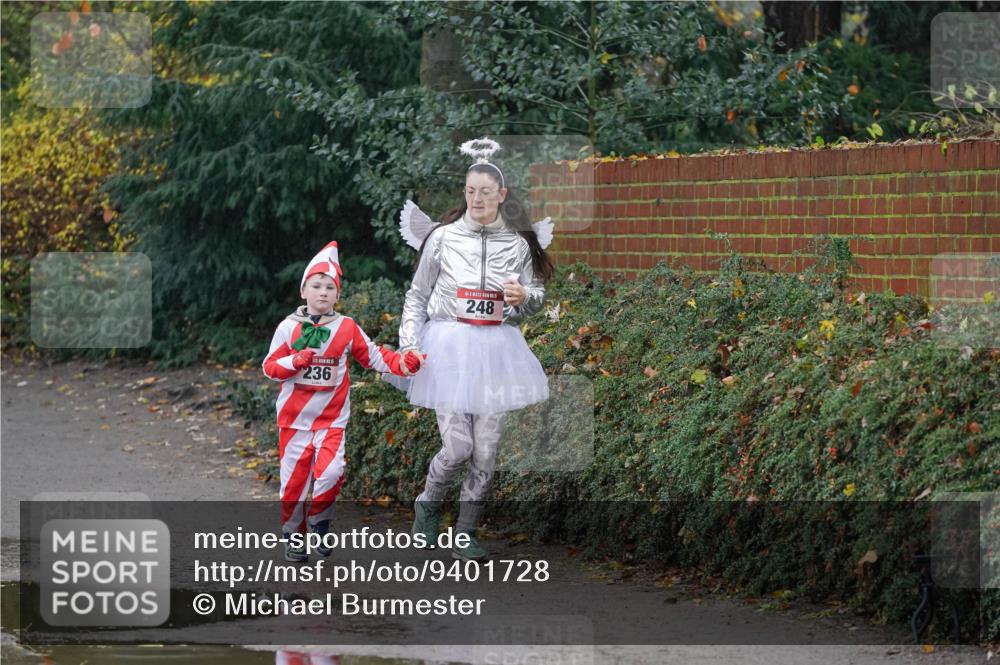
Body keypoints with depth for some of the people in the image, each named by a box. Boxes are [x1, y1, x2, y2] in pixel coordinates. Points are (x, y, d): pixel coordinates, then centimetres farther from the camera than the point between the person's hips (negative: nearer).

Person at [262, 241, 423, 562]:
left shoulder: (347, 328, 2)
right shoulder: (289, 327, 0)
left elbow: (373, 355, 7)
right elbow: (270, 367, 1)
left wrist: (401, 363, -8)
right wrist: (296, 360, -16)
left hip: (332, 420, 0)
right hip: (294, 419, 0)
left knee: (330, 473, -19)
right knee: (294, 479, 3)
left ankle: (319, 522, 5)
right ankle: (293, 534, 21)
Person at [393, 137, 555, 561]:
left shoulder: (518, 244, 6)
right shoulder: (442, 237, 1)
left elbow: (537, 299, 15)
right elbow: (417, 296, 7)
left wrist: (525, 297, -8)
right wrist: (409, 345, -3)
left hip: (497, 349, 2)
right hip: (449, 348, -2)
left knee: (485, 450, 1)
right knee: (457, 446, -10)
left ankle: (466, 533, 14)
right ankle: (428, 506, 19)